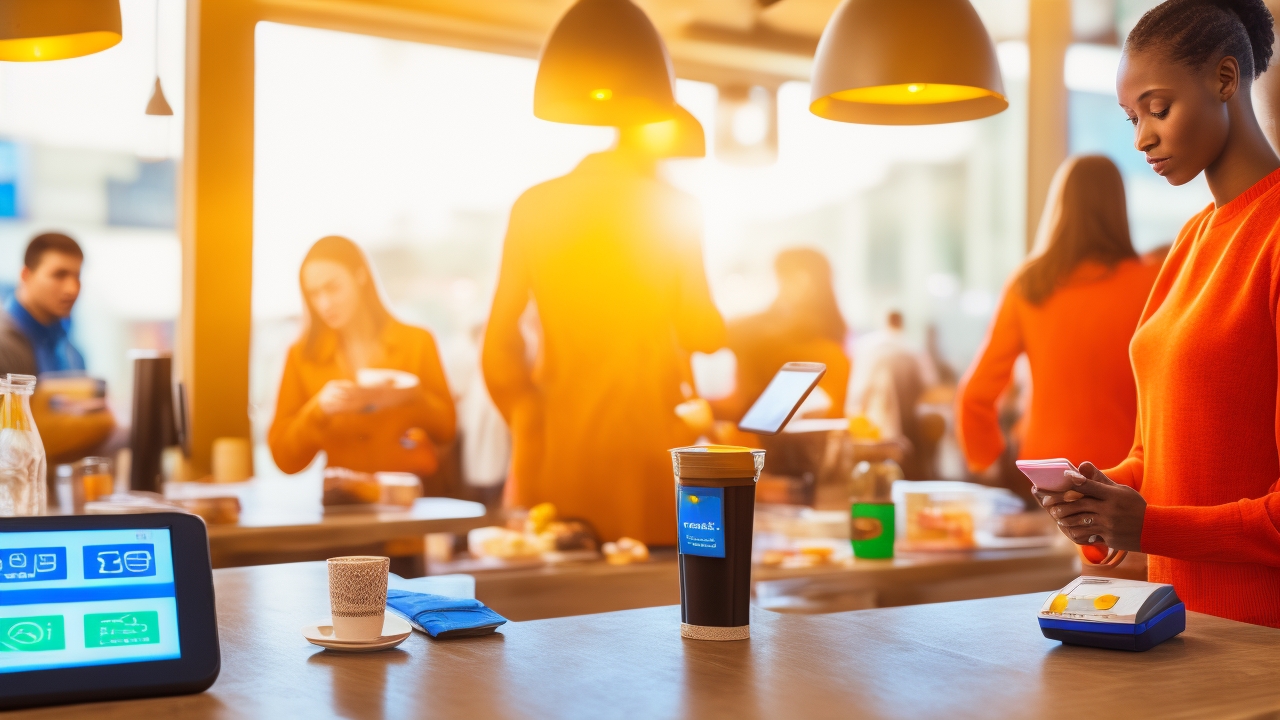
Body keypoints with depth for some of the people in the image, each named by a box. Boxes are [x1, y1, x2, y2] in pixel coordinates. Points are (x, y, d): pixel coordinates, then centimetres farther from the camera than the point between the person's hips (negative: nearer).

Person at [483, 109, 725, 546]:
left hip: (556, 438, 3)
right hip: (650, 429, -2)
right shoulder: (673, 207, -2)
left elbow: (500, 340, 4)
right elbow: (703, 335, -1)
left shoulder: (535, 205, 5)